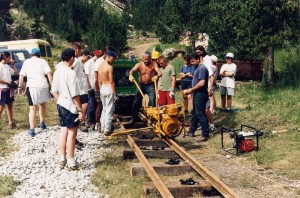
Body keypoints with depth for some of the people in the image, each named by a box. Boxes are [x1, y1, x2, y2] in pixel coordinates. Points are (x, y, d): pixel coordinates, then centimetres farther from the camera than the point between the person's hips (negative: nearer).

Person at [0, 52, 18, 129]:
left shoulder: (7, 66, 11)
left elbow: (16, 73, 19)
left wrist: (13, 64, 8)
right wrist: (7, 83, -15)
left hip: (9, 89, 9)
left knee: (10, 106, 13)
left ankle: (11, 123, 20)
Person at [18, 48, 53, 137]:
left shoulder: (26, 62, 9)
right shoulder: (43, 61, 7)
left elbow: (21, 75, 6)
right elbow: (49, 73, -6)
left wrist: (20, 87, 13)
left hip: (31, 86, -1)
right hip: (43, 86, 1)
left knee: (33, 108, 0)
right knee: (42, 104, 26)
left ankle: (32, 129, -8)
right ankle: (42, 123, 32)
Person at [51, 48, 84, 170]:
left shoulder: (57, 72, 6)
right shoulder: (71, 73, -18)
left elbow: (54, 91, 12)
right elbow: (75, 95, -20)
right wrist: (80, 110, -15)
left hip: (61, 105, 8)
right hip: (70, 106, -8)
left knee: (64, 131, 16)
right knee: (72, 133, 1)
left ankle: (62, 159, 23)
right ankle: (71, 162, 7)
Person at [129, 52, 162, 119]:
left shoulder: (154, 64, -8)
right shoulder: (139, 65, -8)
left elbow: (159, 73, -20)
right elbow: (132, 70, -24)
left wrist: (157, 76, -46)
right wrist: (130, 75, -49)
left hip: (150, 85, -1)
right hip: (141, 85, 1)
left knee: (152, 102, -10)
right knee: (137, 101, 5)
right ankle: (134, 117, 17)